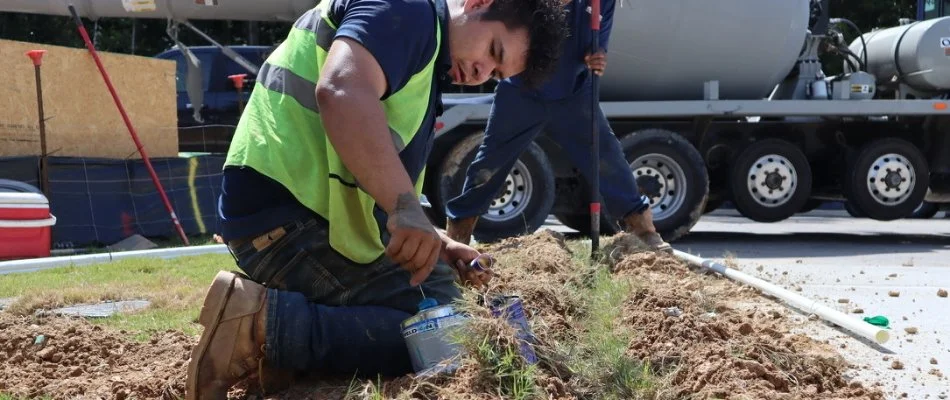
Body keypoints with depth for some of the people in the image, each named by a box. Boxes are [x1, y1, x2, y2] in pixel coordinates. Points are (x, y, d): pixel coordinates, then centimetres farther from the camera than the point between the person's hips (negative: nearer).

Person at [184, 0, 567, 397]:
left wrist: (436, 243, 10)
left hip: (322, 213, 11)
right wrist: (406, 209, -36)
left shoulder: (426, 67, 22)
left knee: (440, 287, 22)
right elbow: (341, 92, -30)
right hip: (289, 217, -11)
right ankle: (266, 324, -16)